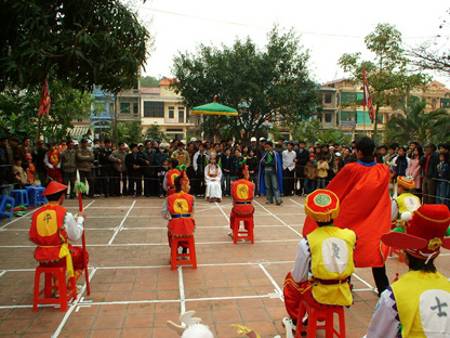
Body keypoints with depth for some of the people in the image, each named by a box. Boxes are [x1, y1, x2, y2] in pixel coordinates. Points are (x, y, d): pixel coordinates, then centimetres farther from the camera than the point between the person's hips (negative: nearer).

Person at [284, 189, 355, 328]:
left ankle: (295, 320, 39)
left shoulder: (307, 242, -17)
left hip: (320, 296, -4)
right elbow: (347, 265, 7)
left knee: (290, 278, 24)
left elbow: (298, 278, -7)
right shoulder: (350, 235, -8)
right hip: (343, 295, 4)